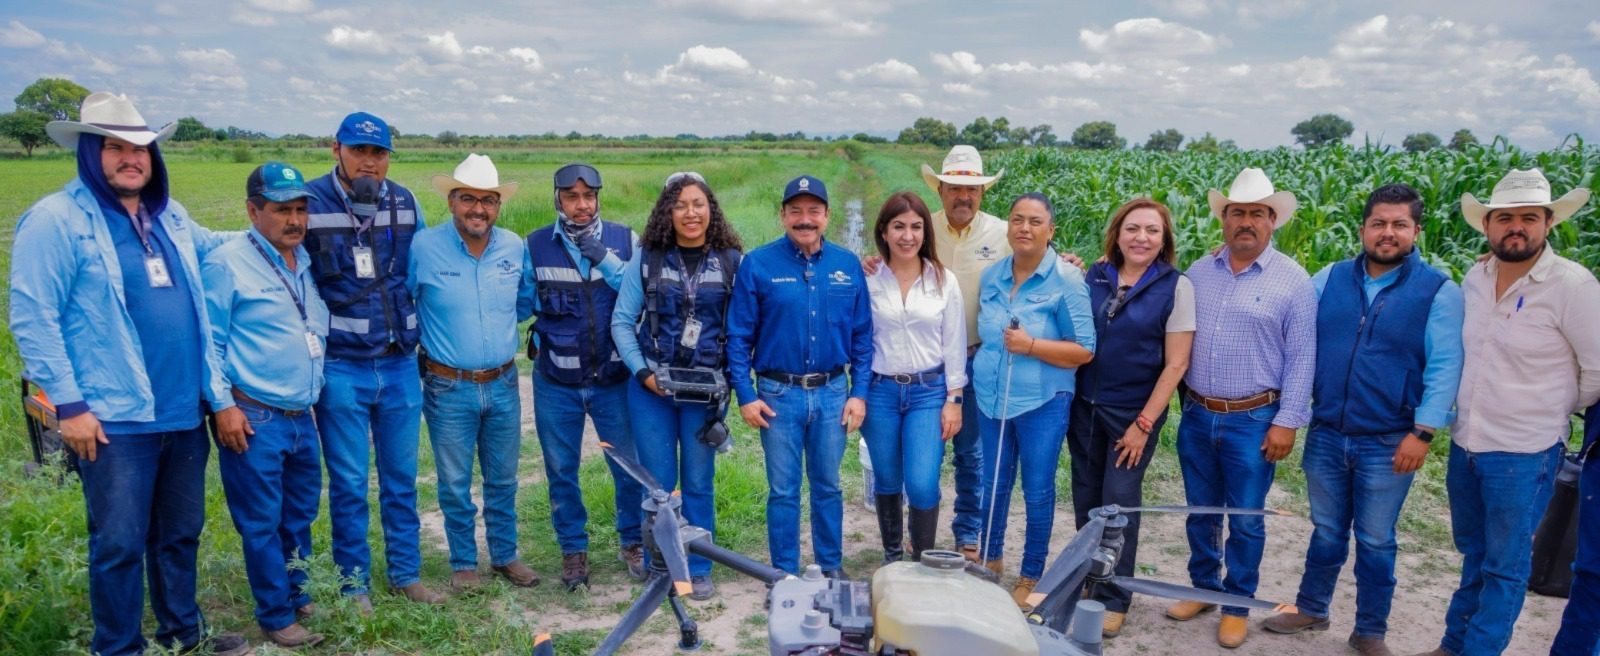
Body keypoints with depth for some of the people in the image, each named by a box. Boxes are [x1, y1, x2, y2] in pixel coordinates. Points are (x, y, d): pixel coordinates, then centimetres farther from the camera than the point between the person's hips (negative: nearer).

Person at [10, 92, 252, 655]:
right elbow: (32, 319, -10)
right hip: (116, 418, -6)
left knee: (181, 533, 18)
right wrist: (69, 404, -13)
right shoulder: (56, 220, -7)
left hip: (185, 411, 6)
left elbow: (214, 248, 35)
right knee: (120, 544, 3)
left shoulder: (171, 216, 12)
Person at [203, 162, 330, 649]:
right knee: (262, 523, 3)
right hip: (253, 420, -7)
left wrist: (317, 390, 17)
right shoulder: (226, 264, -9)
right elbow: (209, 343, -11)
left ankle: (298, 597, 33)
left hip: (302, 417, 7)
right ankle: (277, 617, 16)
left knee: (300, 517, 17)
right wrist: (223, 406, -15)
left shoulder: (307, 262, 12)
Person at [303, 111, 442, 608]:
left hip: (400, 365, 3)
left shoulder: (406, 204, 4)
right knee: (349, 483, 5)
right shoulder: (311, 203, -7)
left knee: (401, 476, 13)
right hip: (340, 366, -3)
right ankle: (355, 583, 20)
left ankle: (406, 574, 27)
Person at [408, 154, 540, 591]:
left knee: (503, 480, 16)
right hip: (448, 389, -3)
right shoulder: (423, 247, -11)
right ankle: (463, 563, 27)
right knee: (455, 485, 9)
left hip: (503, 385, 3)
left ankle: (505, 555, 33)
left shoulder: (514, 247, 0)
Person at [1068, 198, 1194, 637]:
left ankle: (1113, 599, 16)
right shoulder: (1095, 275, 1)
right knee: (1086, 498, 12)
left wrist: (1145, 423, -12)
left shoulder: (1176, 286, -10)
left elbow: (1176, 363, -10)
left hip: (1133, 412, -4)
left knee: (1119, 502, 1)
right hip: (1084, 405, 4)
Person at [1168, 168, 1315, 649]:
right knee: (1200, 512, 16)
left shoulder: (1293, 281, -6)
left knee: (1245, 521, 7)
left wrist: (1287, 422, -10)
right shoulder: (1198, 272, 5)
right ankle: (1203, 588, 33)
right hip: (1196, 415, 4)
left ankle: (1237, 605, 23)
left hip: (1252, 422, -4)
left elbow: (1301, 357, -7)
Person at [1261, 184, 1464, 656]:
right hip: (1326, 436, 3)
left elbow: (1444, 368, -9)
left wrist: (1423, 431, -16)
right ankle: (1311, 610, 34)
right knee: (1326, 532, 17)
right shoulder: (1329, 279, 4)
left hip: (1389, 445, -3)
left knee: (1375, 542, 11)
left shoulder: (1439, 292, -5)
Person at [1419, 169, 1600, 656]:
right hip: (1464, 443, 6)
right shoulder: (1474, 278, 2)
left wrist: (1558, 410, 2)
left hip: (1524, 453, -6)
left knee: (1505, 567, 6)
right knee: (1473, 555, 20)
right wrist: (1461, 412, 12)